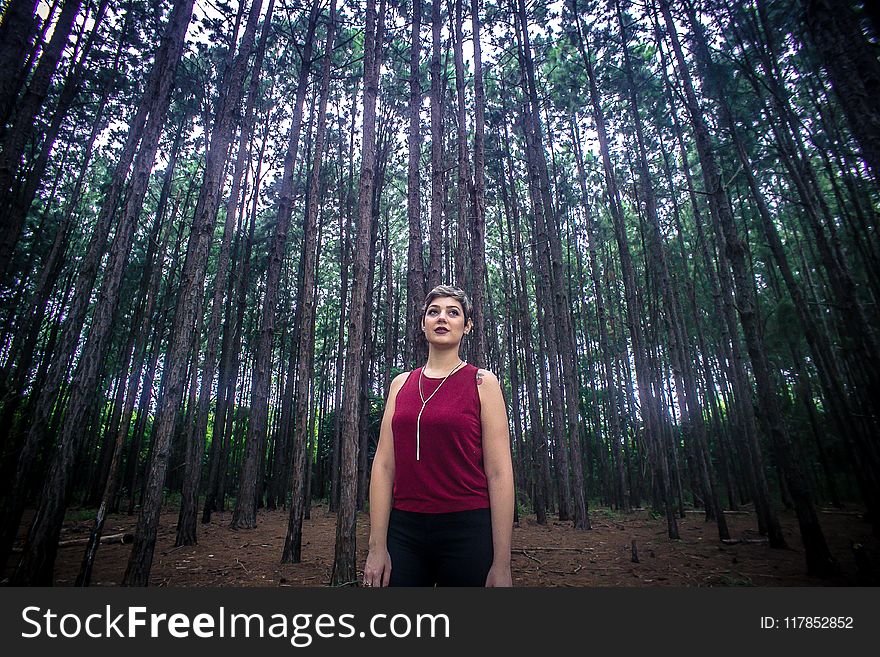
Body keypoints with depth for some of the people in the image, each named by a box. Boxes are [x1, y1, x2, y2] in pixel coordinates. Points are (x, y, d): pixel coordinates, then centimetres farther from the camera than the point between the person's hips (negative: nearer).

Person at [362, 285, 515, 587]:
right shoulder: (401, 384, 7)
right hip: (404, 531, 3)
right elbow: (383, 464, 3)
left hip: (466, 531, -2)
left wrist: (502, 564, -11)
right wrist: (377, 547, -2)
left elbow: (499, 472, -8)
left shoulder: (482, 382, -3)